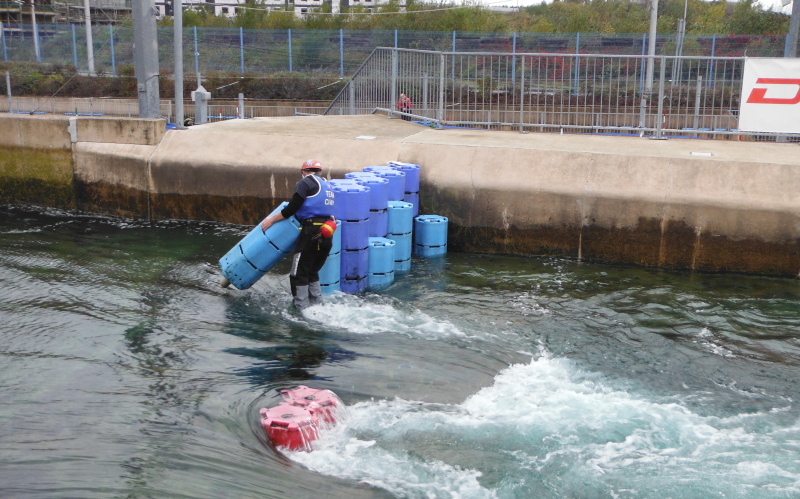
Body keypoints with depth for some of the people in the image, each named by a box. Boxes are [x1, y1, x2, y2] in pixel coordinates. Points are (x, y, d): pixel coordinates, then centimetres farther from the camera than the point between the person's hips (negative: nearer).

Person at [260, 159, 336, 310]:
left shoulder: (306, 183, -2)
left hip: (311, 232, -8)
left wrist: (271, 220, 4)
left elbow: (291, 209, -7)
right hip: (327, 234, 8)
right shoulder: (327, 185, 22)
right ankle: (317, 306, 22)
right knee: (312, 272, 20)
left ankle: (302, 310, 1)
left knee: (299, 275, 0)